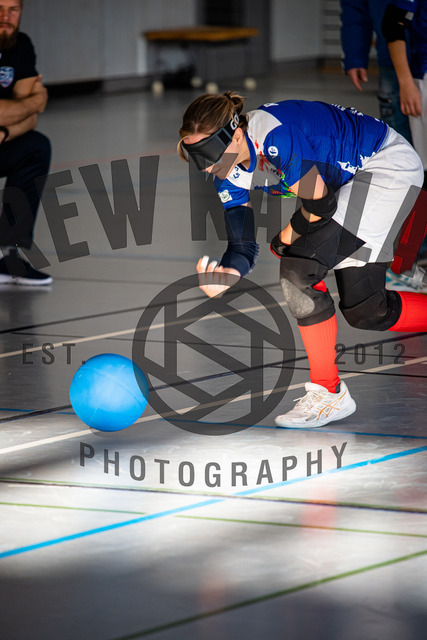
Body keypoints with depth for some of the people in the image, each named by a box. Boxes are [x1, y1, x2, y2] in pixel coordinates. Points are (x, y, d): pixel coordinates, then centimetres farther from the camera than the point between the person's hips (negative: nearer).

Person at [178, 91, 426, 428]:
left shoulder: (275, 134, -32)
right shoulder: (230, 174, -5)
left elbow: (320, 205, -25)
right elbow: (244, 247, -7)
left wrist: (284, 240, -7)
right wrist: (227, 274, -29)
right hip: (354, 180, 9)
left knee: (299, 269, -20)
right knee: (364, 311, 6)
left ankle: (329, 393, -11)